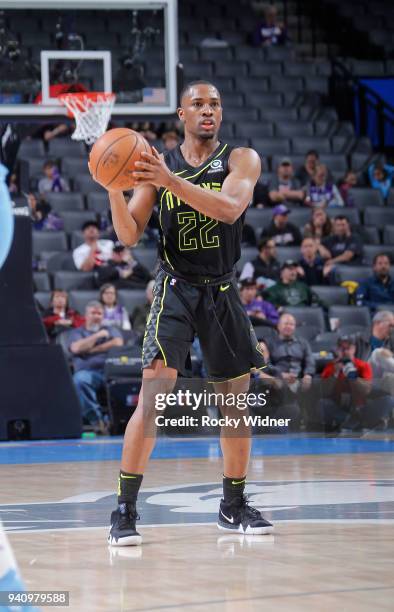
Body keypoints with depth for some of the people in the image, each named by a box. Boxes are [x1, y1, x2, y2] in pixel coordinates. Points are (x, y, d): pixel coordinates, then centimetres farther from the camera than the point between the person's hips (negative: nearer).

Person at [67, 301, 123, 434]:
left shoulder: (111, 330, 28)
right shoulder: (77, 333, 24)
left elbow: (118, 343, 5)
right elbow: (76, 348, 1)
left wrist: (92, 349, 5)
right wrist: (97, 336, 4)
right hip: (88, 371, -1)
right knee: (80, 379, -39)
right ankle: (96, 419, -36)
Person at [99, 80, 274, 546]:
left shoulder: (241, 159, -2)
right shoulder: (159, 165, 1)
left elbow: (230, 209, -23)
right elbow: (129, 235, -2)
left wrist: (170, 181, -34)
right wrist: (114, 189, -21)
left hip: (223, 293, 2)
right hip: (175, 290, -2)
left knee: (236, 398, 9)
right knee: (153, 394, -17)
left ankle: (234, 506, 26)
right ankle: (124, 511, -15)